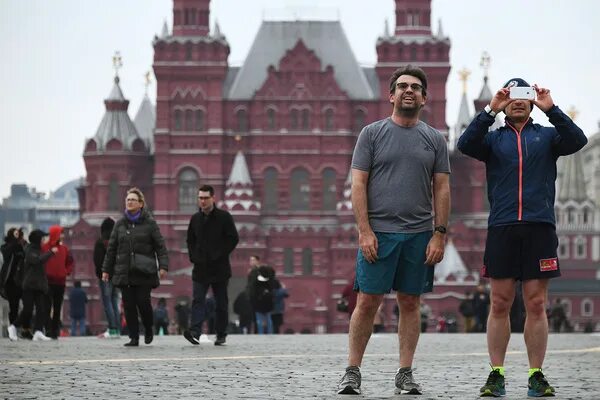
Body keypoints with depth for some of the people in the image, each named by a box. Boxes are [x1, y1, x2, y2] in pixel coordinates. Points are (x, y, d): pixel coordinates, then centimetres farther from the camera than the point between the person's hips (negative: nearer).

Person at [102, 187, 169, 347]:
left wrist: (163, 266, -11)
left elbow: (160, 246, -1)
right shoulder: (120, 224, 11)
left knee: (143, 301, -8)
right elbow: (111, 248, 14)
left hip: (144, 272, -3)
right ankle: (134, 337, 5)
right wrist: (106, 269, 11)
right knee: (129, 305, -1)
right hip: (124, 271, 3)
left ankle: (149, 329, 20)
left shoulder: (149, 223, 2)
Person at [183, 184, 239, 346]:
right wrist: (193, 256, 5)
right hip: (200, 268, 3)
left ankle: (221, 335, 12)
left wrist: (220, 255, -11)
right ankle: (195, 331, -21)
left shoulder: (224, 217, -3)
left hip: (219, 268, -3)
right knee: (198, 300, -10)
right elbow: (190, 240, 20)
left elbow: (233, 239, -5)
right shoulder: (195, 219, 10)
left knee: (221, 303, 5)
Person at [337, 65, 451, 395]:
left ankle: (405, 374, 11)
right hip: (378, 232, -2)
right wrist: (364, 231, -9)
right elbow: (358, 184, 0)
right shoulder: (372, 133, 4)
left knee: (410, 303, 6)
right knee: (367, 302, -2)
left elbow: (442, 190, 8)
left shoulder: (434, 139, 10)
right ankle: (352, 372, 5)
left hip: (419, 235, 2)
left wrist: (439, 234, -1)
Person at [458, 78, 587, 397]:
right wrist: (490, 110, -13)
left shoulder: (546, 136, 12)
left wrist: (550, 109, -14)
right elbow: (466, 145, -6)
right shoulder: (494, 138, 13)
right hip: (501, 229, 0)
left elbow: (577, 141, -6)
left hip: (539, 228, 0)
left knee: (536, 305, 0)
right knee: (500, 304, 1)